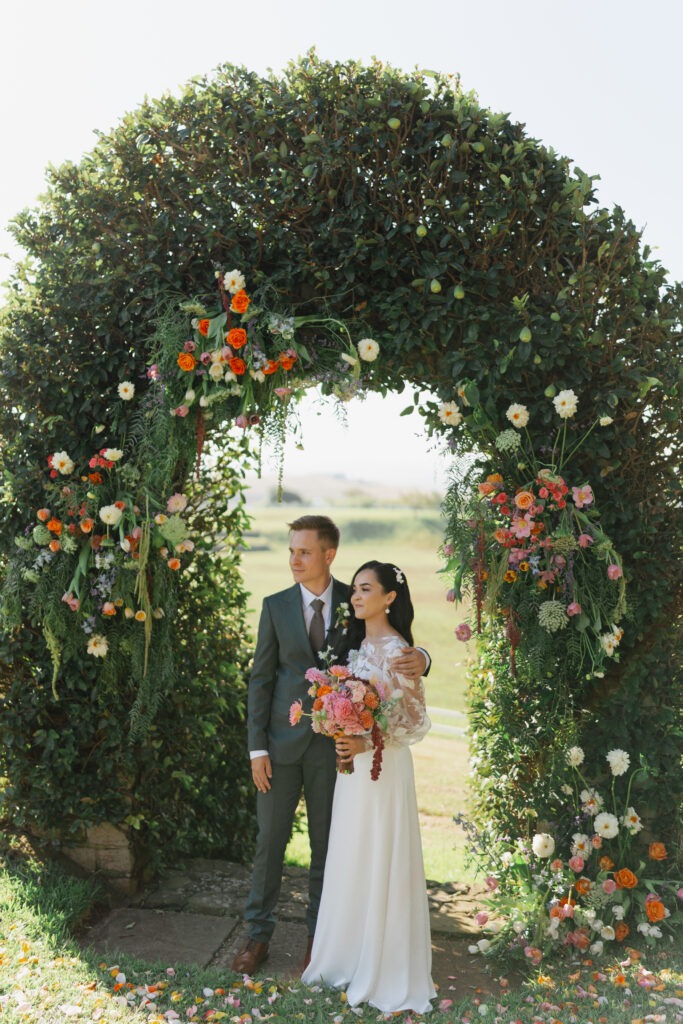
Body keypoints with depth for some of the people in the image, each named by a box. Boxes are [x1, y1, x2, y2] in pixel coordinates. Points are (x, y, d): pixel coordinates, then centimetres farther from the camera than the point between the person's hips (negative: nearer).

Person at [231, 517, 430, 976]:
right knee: (271, 839, 6)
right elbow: (261, 678, 1)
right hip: (283, 740, 0)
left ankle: (319, 936, 27)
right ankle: (258, 935, 21)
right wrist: (257, 747, -4)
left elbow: (394, 652, 3)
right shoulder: (276, 606, -1)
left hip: (333, 743, 0)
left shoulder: (355, 603, -1)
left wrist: (419, 658, -23)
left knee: (327, 842, 11)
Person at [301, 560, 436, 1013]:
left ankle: (386, 972, 18)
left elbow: (417, 721, -16)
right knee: (351, 864, 16)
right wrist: (343, 735, -1)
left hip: (383, 768, -8)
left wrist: (367, 743, -24)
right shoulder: (359, 644, 8)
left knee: (381, 867, 3)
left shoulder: (396, 650, -17)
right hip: (353, 765, 8)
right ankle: (350, 957, 30)